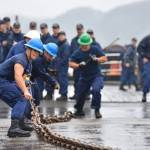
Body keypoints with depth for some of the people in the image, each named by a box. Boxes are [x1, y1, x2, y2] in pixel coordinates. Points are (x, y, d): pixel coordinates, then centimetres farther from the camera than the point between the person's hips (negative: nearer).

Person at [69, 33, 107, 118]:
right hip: (84, 77, 3)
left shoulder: (95, 50, -6)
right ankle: (79, 110, 34)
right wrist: (79, 65, -26)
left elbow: (104, 59, -6)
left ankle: (97, 110, -14)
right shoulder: (77, 53, -3)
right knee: (80, 94, 7)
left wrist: (96, 59, -24)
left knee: (96, 90, -28)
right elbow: (71, 63, -7)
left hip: (96, 75, -3)